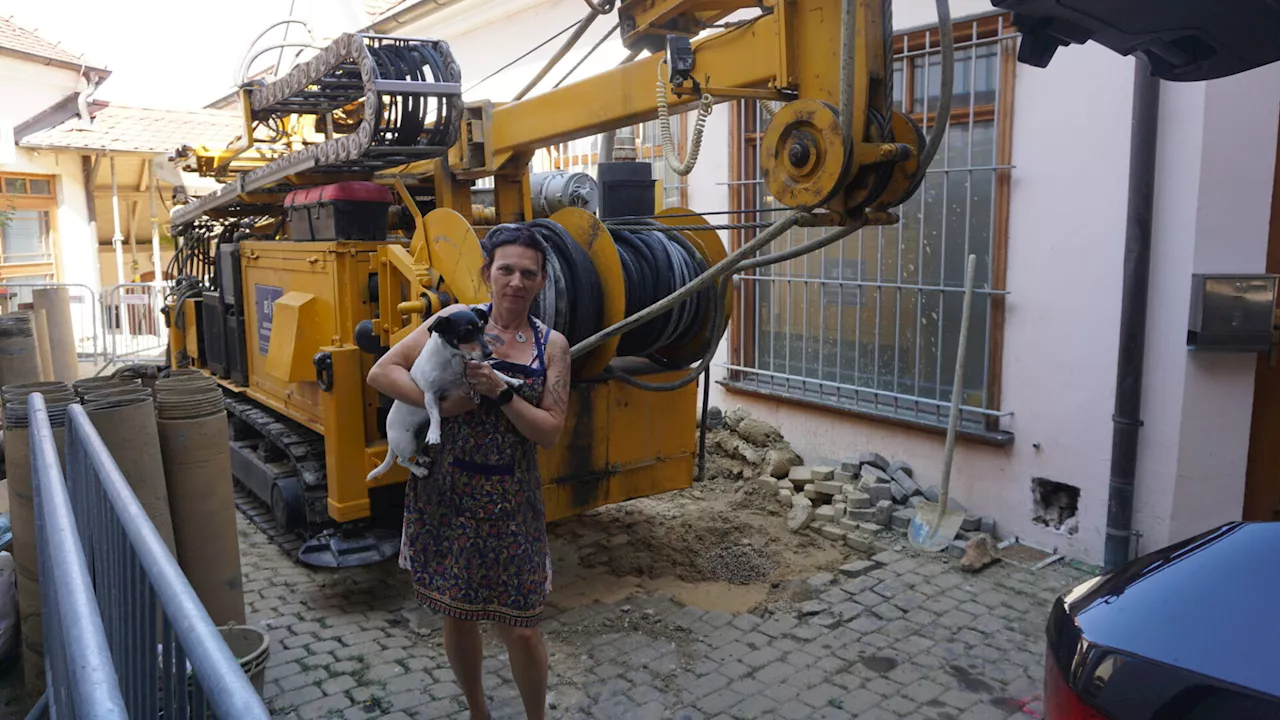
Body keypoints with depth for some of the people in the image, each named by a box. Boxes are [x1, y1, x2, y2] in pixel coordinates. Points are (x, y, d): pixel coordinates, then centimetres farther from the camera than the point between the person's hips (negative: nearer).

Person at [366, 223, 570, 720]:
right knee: (457, 616, 15)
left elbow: (549, 432, -5)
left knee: (520, 628, 3)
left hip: (510, 502, 0)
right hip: (445, 494, 0)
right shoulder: (458, 320, -3)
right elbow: (382, 372, -5)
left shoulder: (552, 345, 0)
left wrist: (500, 392, -19)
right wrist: (438, 402, -19)